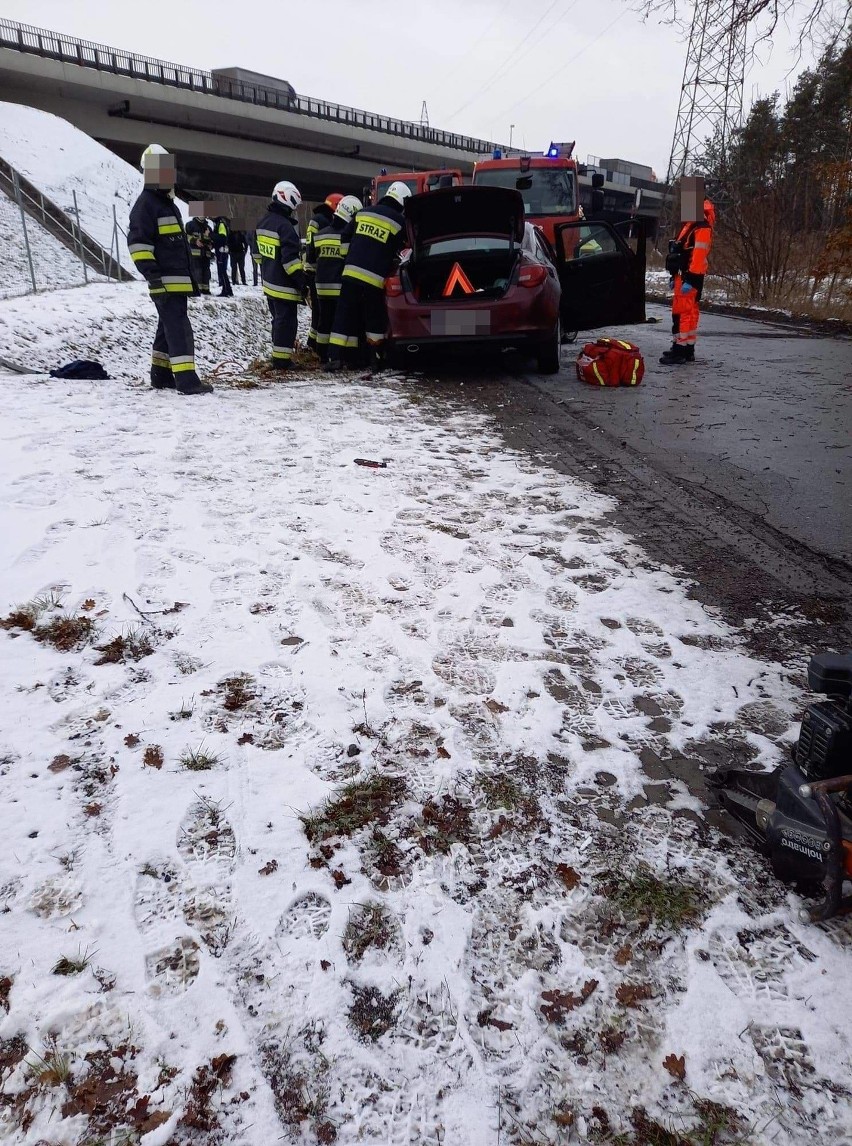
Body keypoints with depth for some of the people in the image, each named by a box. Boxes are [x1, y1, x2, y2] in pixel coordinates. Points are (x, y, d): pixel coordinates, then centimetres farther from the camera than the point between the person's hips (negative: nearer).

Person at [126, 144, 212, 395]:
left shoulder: (168, 203, 23)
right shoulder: (145, 204, -8)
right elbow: (137, 242, -17)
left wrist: (191, 278, 26)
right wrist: (151, 273, -26)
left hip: (178, 279, 10)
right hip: (165, 281, -10)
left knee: (168, 327, 13)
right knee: (179, 327, -15)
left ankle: (161, 375, 21)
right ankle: (186, 379, -19)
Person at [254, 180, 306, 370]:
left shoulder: (263, 223, 11)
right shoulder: (285, 226, -19)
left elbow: (258, 252, 20)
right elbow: (291, 259, -23)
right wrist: (302, 281, -18)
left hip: (269, 283, 9)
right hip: (284, 285, -9)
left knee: (278, 319, 19)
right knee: (286, 321, -3)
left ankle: (279, 354, 26)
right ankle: (282, 360, -2)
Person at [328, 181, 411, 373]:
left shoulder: (364, 212, 14)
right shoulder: (400, 222, 1)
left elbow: (345, 238, 17)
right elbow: (398, 251, 10)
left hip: (351, 273, 4)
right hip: (374, 278, -4)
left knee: (344, 317, 4)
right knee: (375, 320, 10)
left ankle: (335, 358, -1)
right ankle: (376, 359, 14)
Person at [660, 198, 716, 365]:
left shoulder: (702, 229, -14)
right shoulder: (691, 226, 20)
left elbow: (698, 256, -22)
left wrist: (690, 280, -27)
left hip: (690, 278, -11)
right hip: (684, 276, 11)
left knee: (684, 312, -13)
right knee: (687, 312, 15)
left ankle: (681, 351, -15)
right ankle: (686, 349, 22)